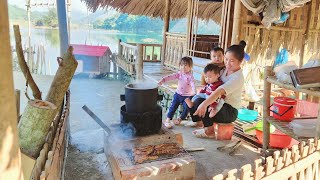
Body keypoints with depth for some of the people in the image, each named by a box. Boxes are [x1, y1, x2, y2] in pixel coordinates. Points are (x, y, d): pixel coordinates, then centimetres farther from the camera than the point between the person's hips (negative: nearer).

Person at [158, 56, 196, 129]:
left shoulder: (190, 76, -13)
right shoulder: (179, 74, 0)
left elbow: (193, 84, -27)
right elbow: (170, 77, -10)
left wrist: (194, 92, -45)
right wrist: (162, 80, -24)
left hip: (187, 96, -3)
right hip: (178, 94, 3)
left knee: (186, 108, -5)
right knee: (173, 106, -4)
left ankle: (180, 119, 19)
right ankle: (167, 120, 0)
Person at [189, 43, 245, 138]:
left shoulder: (238, 78, -22)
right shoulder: (225, 70, 5)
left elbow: (219, 91, -37)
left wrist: (205, 104, -47)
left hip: (230, 111, -8)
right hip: (219, 103, 8)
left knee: (202, 105, -28)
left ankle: (209, 130, -8)